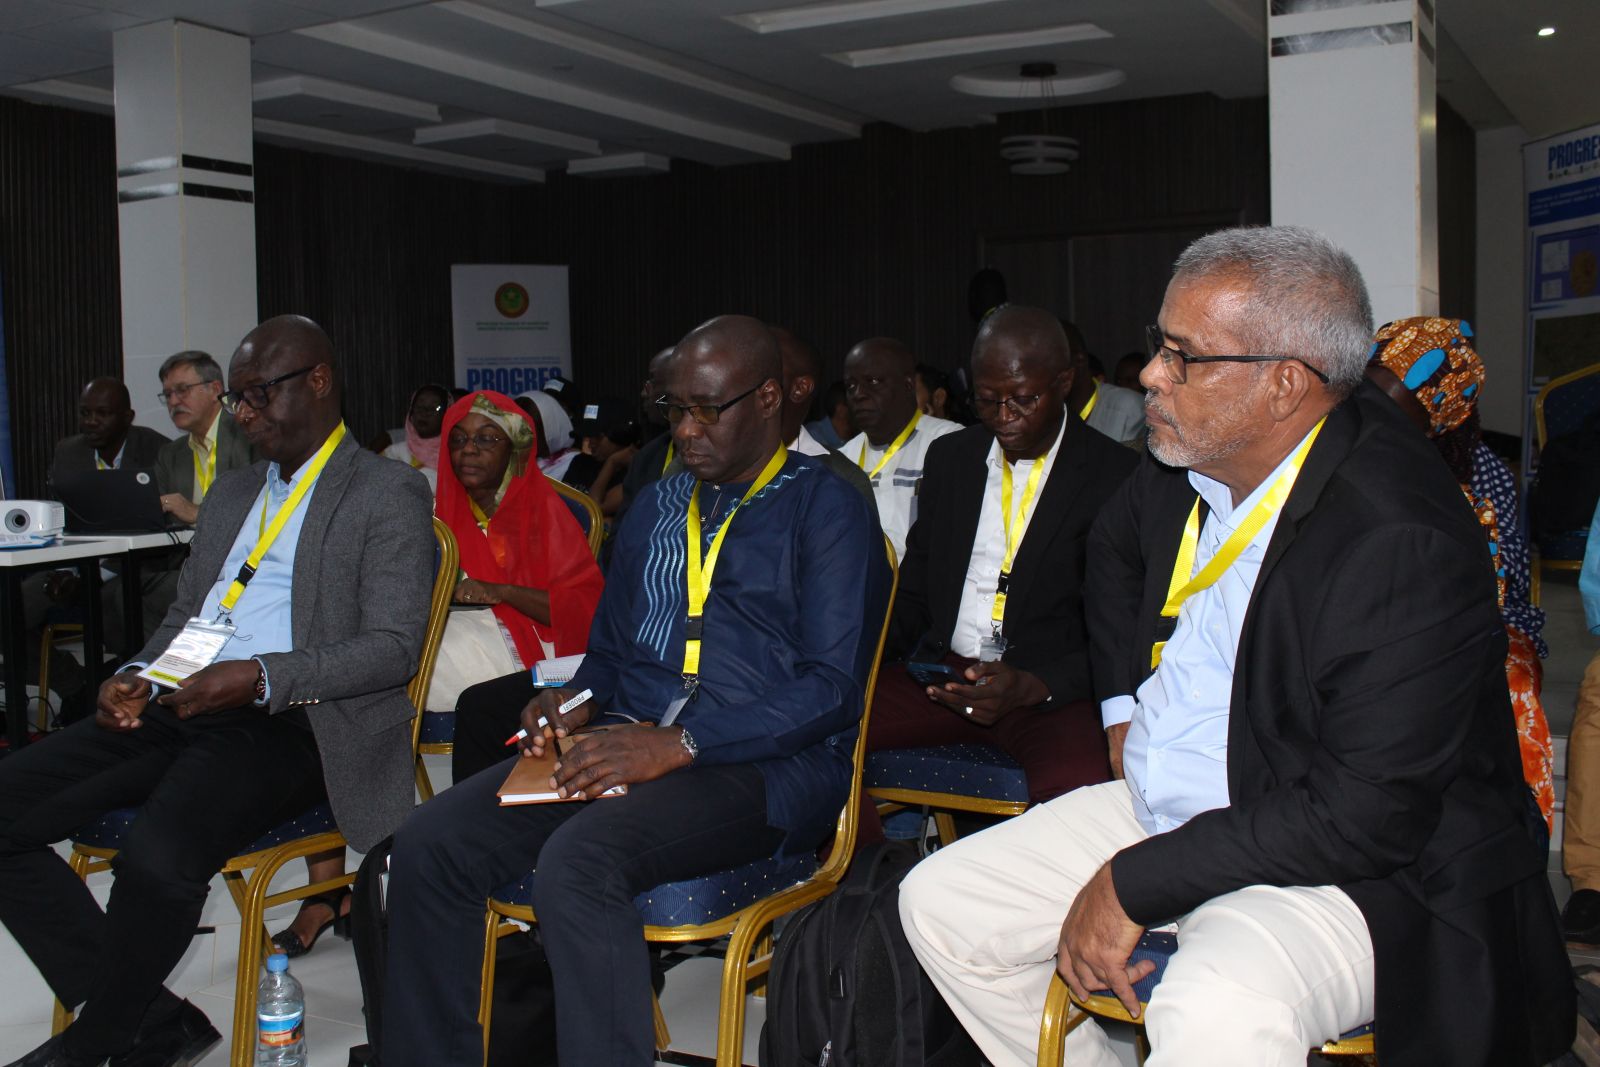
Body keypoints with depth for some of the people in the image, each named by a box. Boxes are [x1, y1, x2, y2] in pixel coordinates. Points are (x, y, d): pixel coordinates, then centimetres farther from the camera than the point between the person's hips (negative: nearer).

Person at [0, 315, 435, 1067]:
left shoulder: (388, 495, -1)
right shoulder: (231, 494, 23)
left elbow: (394, 647, -10)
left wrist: (261, 678, -22)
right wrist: (136, 679, 4)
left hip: (285, 724, -8)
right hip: (179, 712, 8)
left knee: (157, 857, -33)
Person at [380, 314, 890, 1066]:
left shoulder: (826, 510, 0)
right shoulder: (657, 509, 21)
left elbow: (832, 688, -11)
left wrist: (681, 744, -20)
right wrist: (578, 702, 4)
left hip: (765, 765, -6)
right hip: (634, 743, 7)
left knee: (577, 861, -34)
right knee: (428, 843, -13)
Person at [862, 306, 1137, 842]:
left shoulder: (1118, 477, -1)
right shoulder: (950, 456, 14)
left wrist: (1033, 686, -21)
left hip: (1052, 690, -4)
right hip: (941, 676, 5)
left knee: (1078, 780, -37)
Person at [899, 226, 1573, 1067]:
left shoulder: (1405, 542, -26)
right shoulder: (1191, 457, -1)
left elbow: (1360, 818, -28)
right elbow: (1114, 549, 25)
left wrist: (1136, 883, -23)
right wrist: (1122, 706, 14)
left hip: (1352, 869, -8)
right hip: (1161, 807, 8)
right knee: (938, 903, 4)